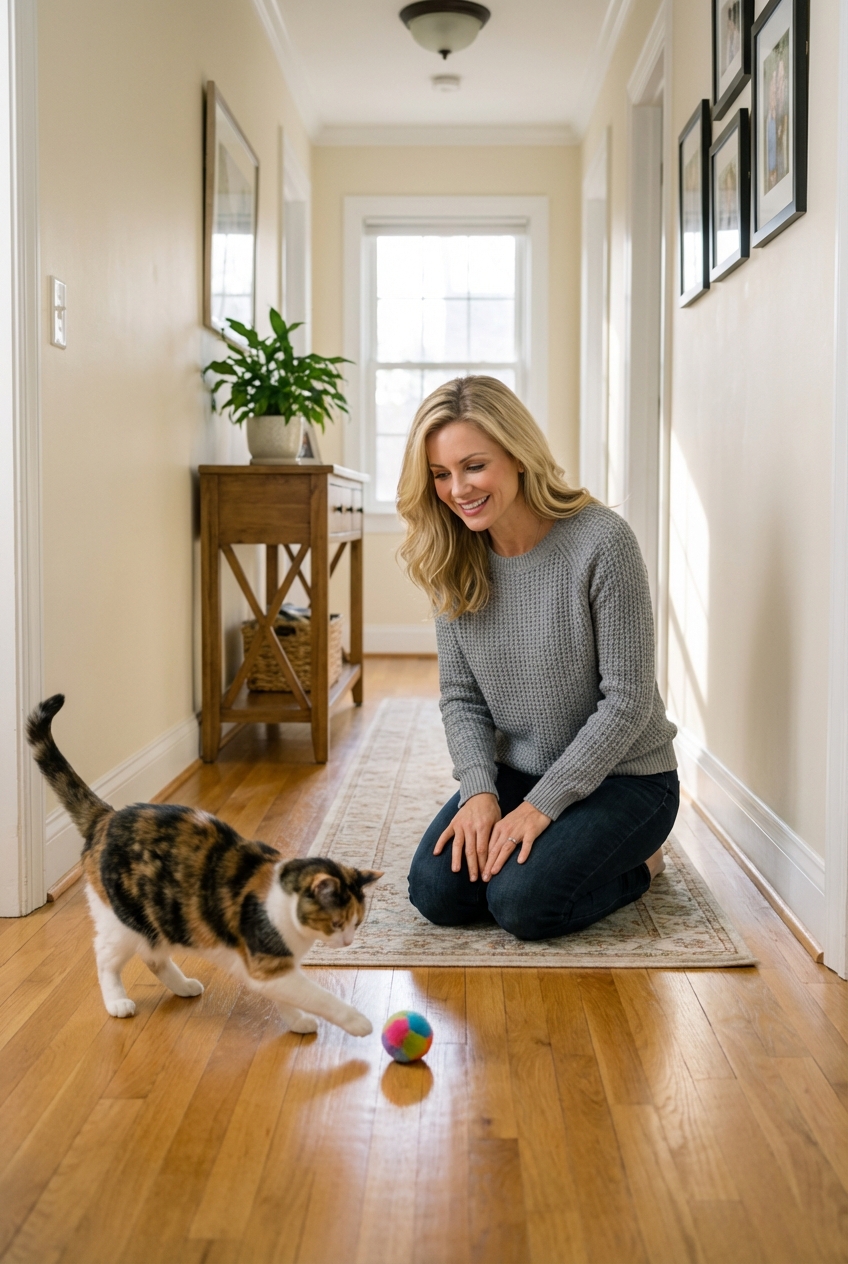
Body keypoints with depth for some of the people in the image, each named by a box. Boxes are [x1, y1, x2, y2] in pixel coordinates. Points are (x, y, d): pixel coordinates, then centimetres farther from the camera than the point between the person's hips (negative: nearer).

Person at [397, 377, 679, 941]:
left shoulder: (602, 542, -21)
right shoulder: (453, 562, -3)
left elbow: (627, 701, -19)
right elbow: (461, 696, 2)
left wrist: (542, 804, -20)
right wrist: (479, 790, -15)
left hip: (621, 775, -5)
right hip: (516, 771, 5)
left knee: (524, 900, -24)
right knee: (437, 891, -13)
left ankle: (638, 859, 6)